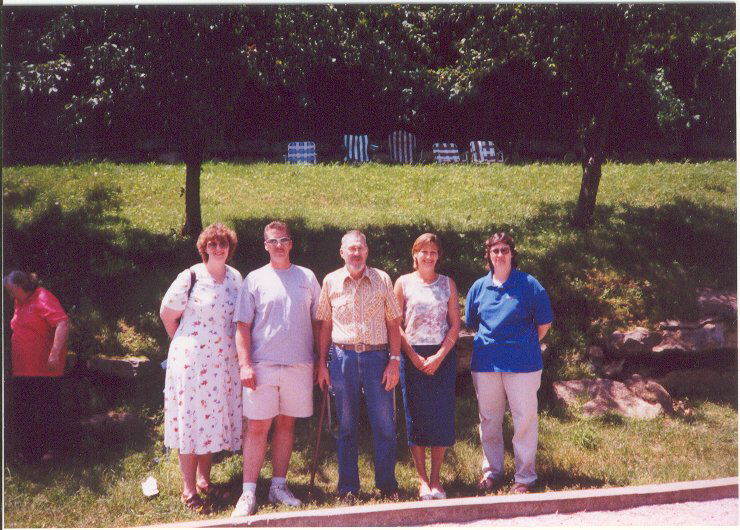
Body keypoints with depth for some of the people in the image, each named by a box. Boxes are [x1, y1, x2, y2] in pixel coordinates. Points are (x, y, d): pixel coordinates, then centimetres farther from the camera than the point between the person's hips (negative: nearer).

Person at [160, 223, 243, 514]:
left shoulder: (236, 278, 5)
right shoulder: (190, 277, -9)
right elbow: (167, 315, -2)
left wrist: (243, 359, 9)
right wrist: (185, 344, 6)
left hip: (224, 363, 5)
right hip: (192, 361, -5)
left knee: (214, 421, 11)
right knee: (191, 421, 0)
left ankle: (204, 480, 26)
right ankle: (189, 490, 9)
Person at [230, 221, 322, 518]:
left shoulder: (307, 278, 10)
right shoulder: (255, 280, 4)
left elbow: (318, 322, 13)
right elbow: (243, 326, 1)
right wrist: (244, 364, -9)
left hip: (299, 365, 2)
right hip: (262, 365, -2)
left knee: (286, 424, 9)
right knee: (257, 426, -3)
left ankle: (278, 487, 18)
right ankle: (248, 493, 1)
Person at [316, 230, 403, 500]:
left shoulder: (382, 280, 5)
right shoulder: (331, 281, 7)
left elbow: (393, 323, 6)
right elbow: (325, 325, 10)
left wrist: (394, 360, -2)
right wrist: (322, 363, 4)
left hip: (377, 357, 0)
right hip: (342, 357, 1)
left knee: (385, 425, 1)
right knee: (346, 426, 7)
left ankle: (387, 484, 15)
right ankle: (348, 488, 17)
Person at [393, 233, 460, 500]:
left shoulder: (448, 283, 8)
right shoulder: (403, 283, 4)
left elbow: (455, 325, 4)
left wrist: (439, 356, -9)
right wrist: (414, 356, -10)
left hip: (442, 356, 1)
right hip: (412, 356, -1)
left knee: (442, 416, 1)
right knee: (416, 416, 0)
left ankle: (435, 478, 11)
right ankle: (422, 480, 9)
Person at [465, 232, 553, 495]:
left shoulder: (528, 285, -3)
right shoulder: (479, 287, 7)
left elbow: (544, 323, 3)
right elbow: (471, 323, 19)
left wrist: (524, 345, 4)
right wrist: (489, 342, 13)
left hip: (522, 363, -3)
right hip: (485, 362, 4)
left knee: (525, 418, 0)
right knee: (488, 419, 11)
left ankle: (524, 477, 10)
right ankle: (492, 471, 26)